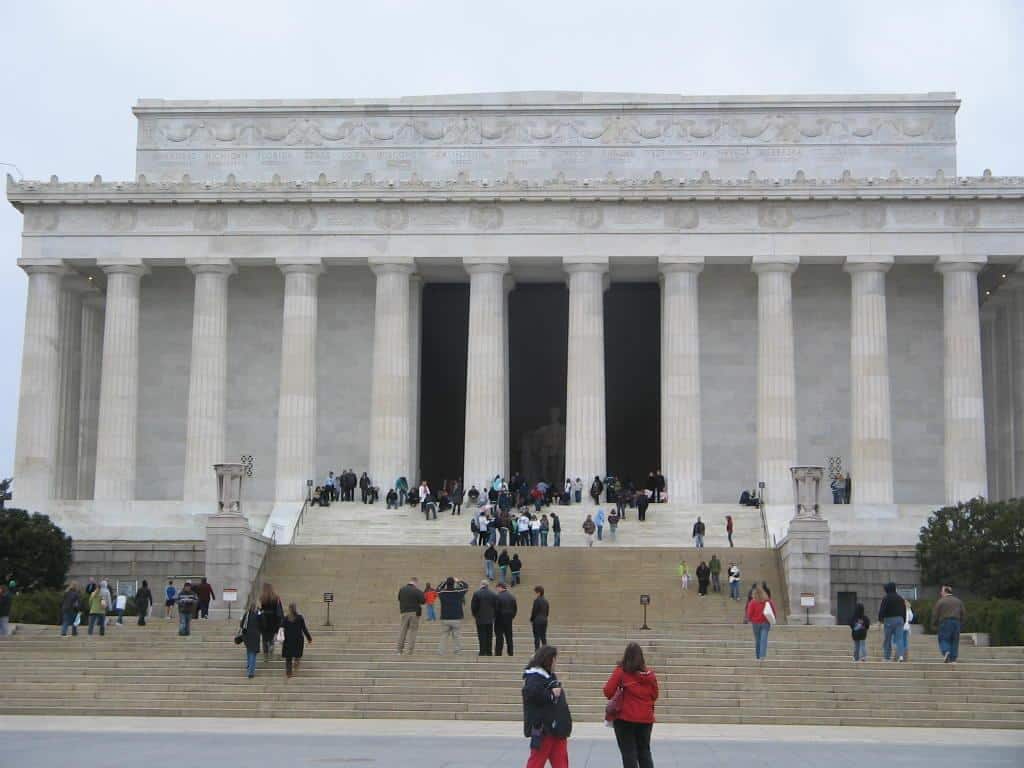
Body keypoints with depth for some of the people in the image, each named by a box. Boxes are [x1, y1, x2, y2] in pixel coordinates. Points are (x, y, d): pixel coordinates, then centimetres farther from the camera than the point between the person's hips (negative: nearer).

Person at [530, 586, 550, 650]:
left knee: (537, 637, -3)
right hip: (544, 620, 7)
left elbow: (534, 611, -12)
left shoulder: (537, 600, -14)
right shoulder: (545, 600, 8)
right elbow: (547, 611, 12)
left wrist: (531, 620, -1)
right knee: (543, 637, 12)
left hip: (537, 620, -7)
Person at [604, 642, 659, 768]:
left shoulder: (621, 671, -11)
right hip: (646, 719, 4)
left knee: (629, 753, 4)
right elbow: (655, 695, 8)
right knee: (644, 751, 17)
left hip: (625, 718, -4)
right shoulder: (650, 674, 0)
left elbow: (608, 691, -12)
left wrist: (613, 698, 8)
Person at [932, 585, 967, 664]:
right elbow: (963, 614, 11)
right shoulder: (958, 601, 12)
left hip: (944, 623, -4)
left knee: (943, 640, 1)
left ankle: (946, 652, -26)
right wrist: (961, 623, 19)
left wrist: (934, 625, 9)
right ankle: (953, 659, 2)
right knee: (954, 641, 8)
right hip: (956, 622, 4)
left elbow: (935, 615, -3)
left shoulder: (940, 601, -3)